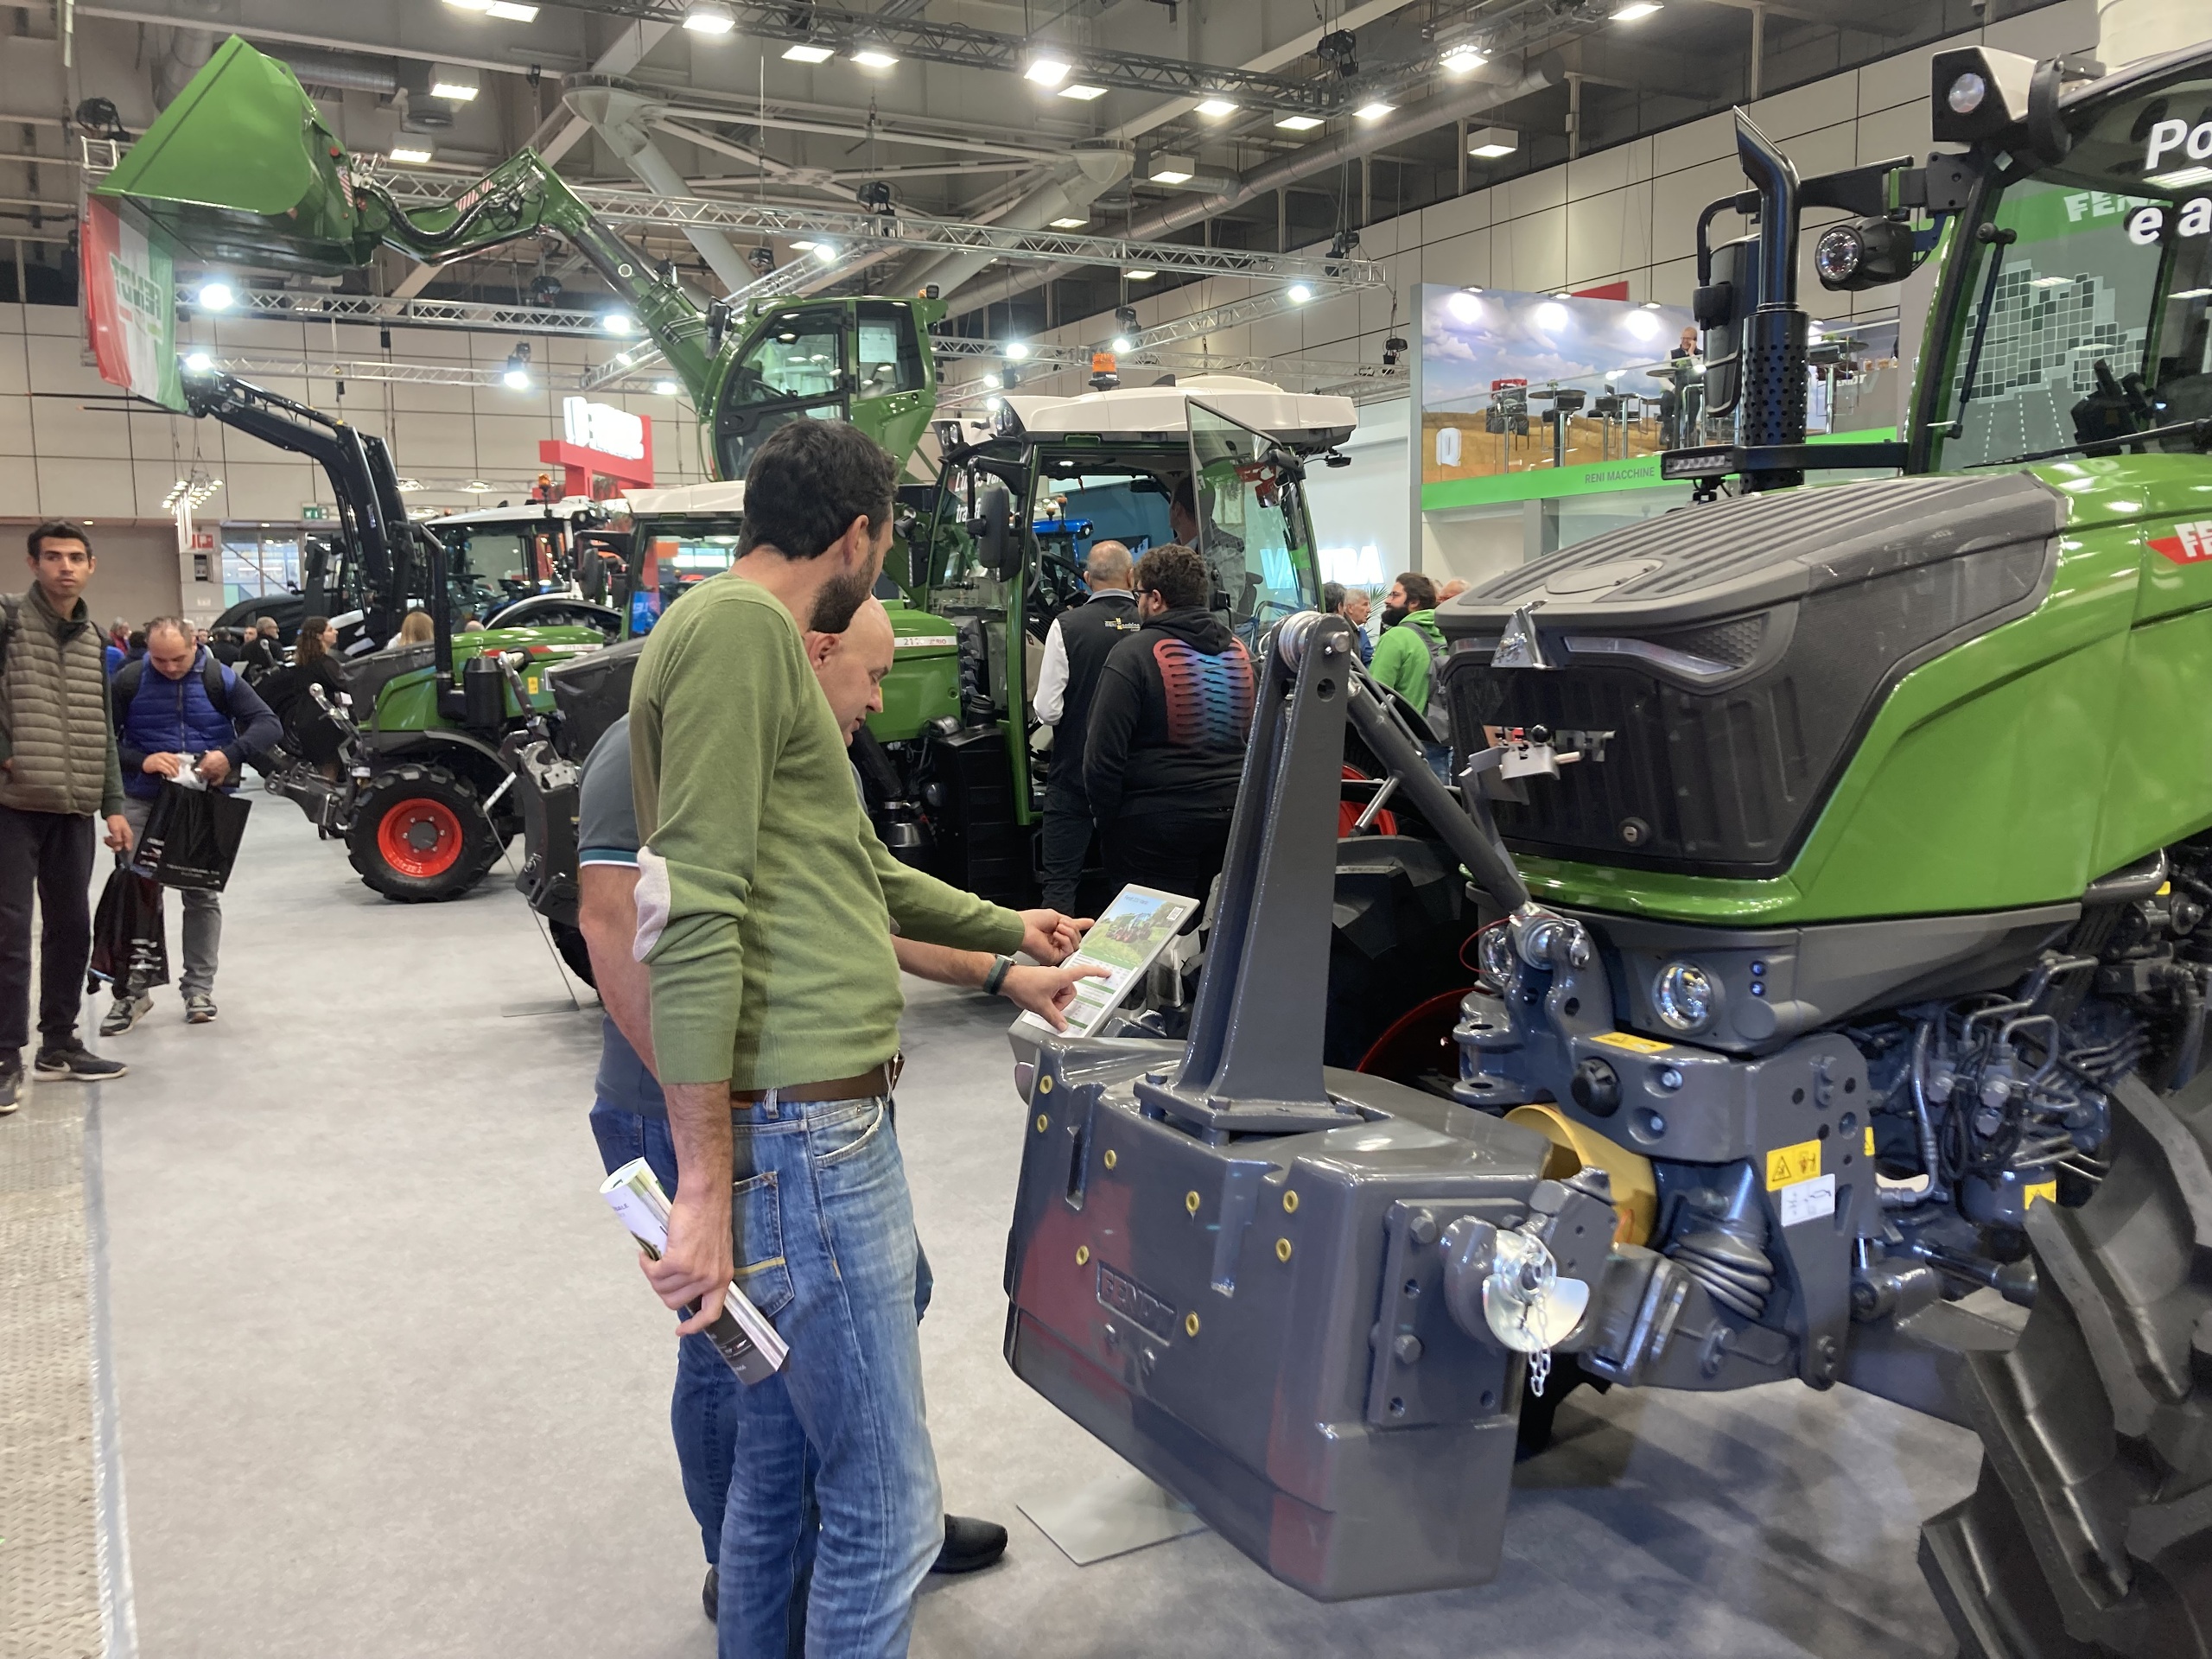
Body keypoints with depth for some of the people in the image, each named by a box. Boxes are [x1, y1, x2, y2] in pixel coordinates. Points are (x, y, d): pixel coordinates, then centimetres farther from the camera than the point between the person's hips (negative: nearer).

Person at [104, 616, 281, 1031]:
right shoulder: (129, 681, -4)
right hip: (144, 803, 0)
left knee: (203, 895, 6)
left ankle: (199, 988, 16)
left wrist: (230, 754, -25)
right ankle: (132, 991, 9)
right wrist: (141, 761, -20)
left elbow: (270, 725, -8)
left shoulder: (221, 679, -4)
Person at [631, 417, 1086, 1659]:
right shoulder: (738, 628, -13)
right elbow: (694, 915, -21)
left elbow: (857, 867, 29)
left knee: (778, 1472, 21)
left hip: (822, 1124, 10)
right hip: (803, 1135, -10)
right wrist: (706, 1185, -22)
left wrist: (1006, 928, 40)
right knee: (887, 1512, 1)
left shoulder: (768, 643, 19)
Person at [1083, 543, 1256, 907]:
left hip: (1156, 822, -6)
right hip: (1233, 815, 6)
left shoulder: (1133, 655, -12)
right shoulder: (1239, 651, 7)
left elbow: (1103, 754, -15)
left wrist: (1106, 819, -3)